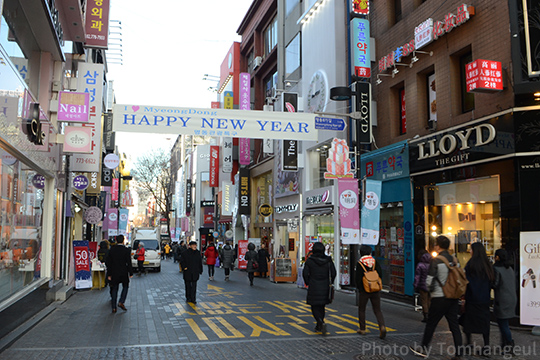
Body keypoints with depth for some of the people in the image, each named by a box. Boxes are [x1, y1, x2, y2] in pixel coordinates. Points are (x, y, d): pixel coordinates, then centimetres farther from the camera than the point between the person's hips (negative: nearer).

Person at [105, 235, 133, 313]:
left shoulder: (111, 250, 1)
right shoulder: (126, 250, -9)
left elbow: (108, 263, 3)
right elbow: (129, 263, -10)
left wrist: (109, 274, 8)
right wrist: (130, 273, -1)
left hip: (114, 273, 3)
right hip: (124, 273, -3)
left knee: (114, 289, 9)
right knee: (125, 287, 15)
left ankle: (114, 307, 9)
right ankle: (121, 302, -1)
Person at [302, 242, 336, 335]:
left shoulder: (309, 260, -8)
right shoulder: (328, 260, -1)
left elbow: (305, 274, -6)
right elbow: (333, 273, 0)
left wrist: (308, 283, 10)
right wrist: (329, 283, 13)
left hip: (314, 288, -3)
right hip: (325, 288, 3)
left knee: (315, 307, 6)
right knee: (321, 307, 17)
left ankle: (322, 323, -16)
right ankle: (318, 327, 23)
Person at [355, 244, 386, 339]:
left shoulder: (360, 264, -9)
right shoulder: (375, 262, 1)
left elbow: (358, 278, -9)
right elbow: (380, 275, 2)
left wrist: (359, 288, 7)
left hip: (364, 291, -3)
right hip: (375, 291, 3)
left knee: (361, 310, 14)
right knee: (377, 310, 8)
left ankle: (362, 329, 19)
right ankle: (382, 326, -14)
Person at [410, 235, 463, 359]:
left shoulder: (435, 261, -14)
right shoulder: (455, 260, 6)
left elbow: (429, 281, -14)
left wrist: (430, 289, 5)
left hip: (439, 298, -6)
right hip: (454, 298, 6)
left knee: (430, 324, 7)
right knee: (454, 325, 11)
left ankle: (423, 349, 19)